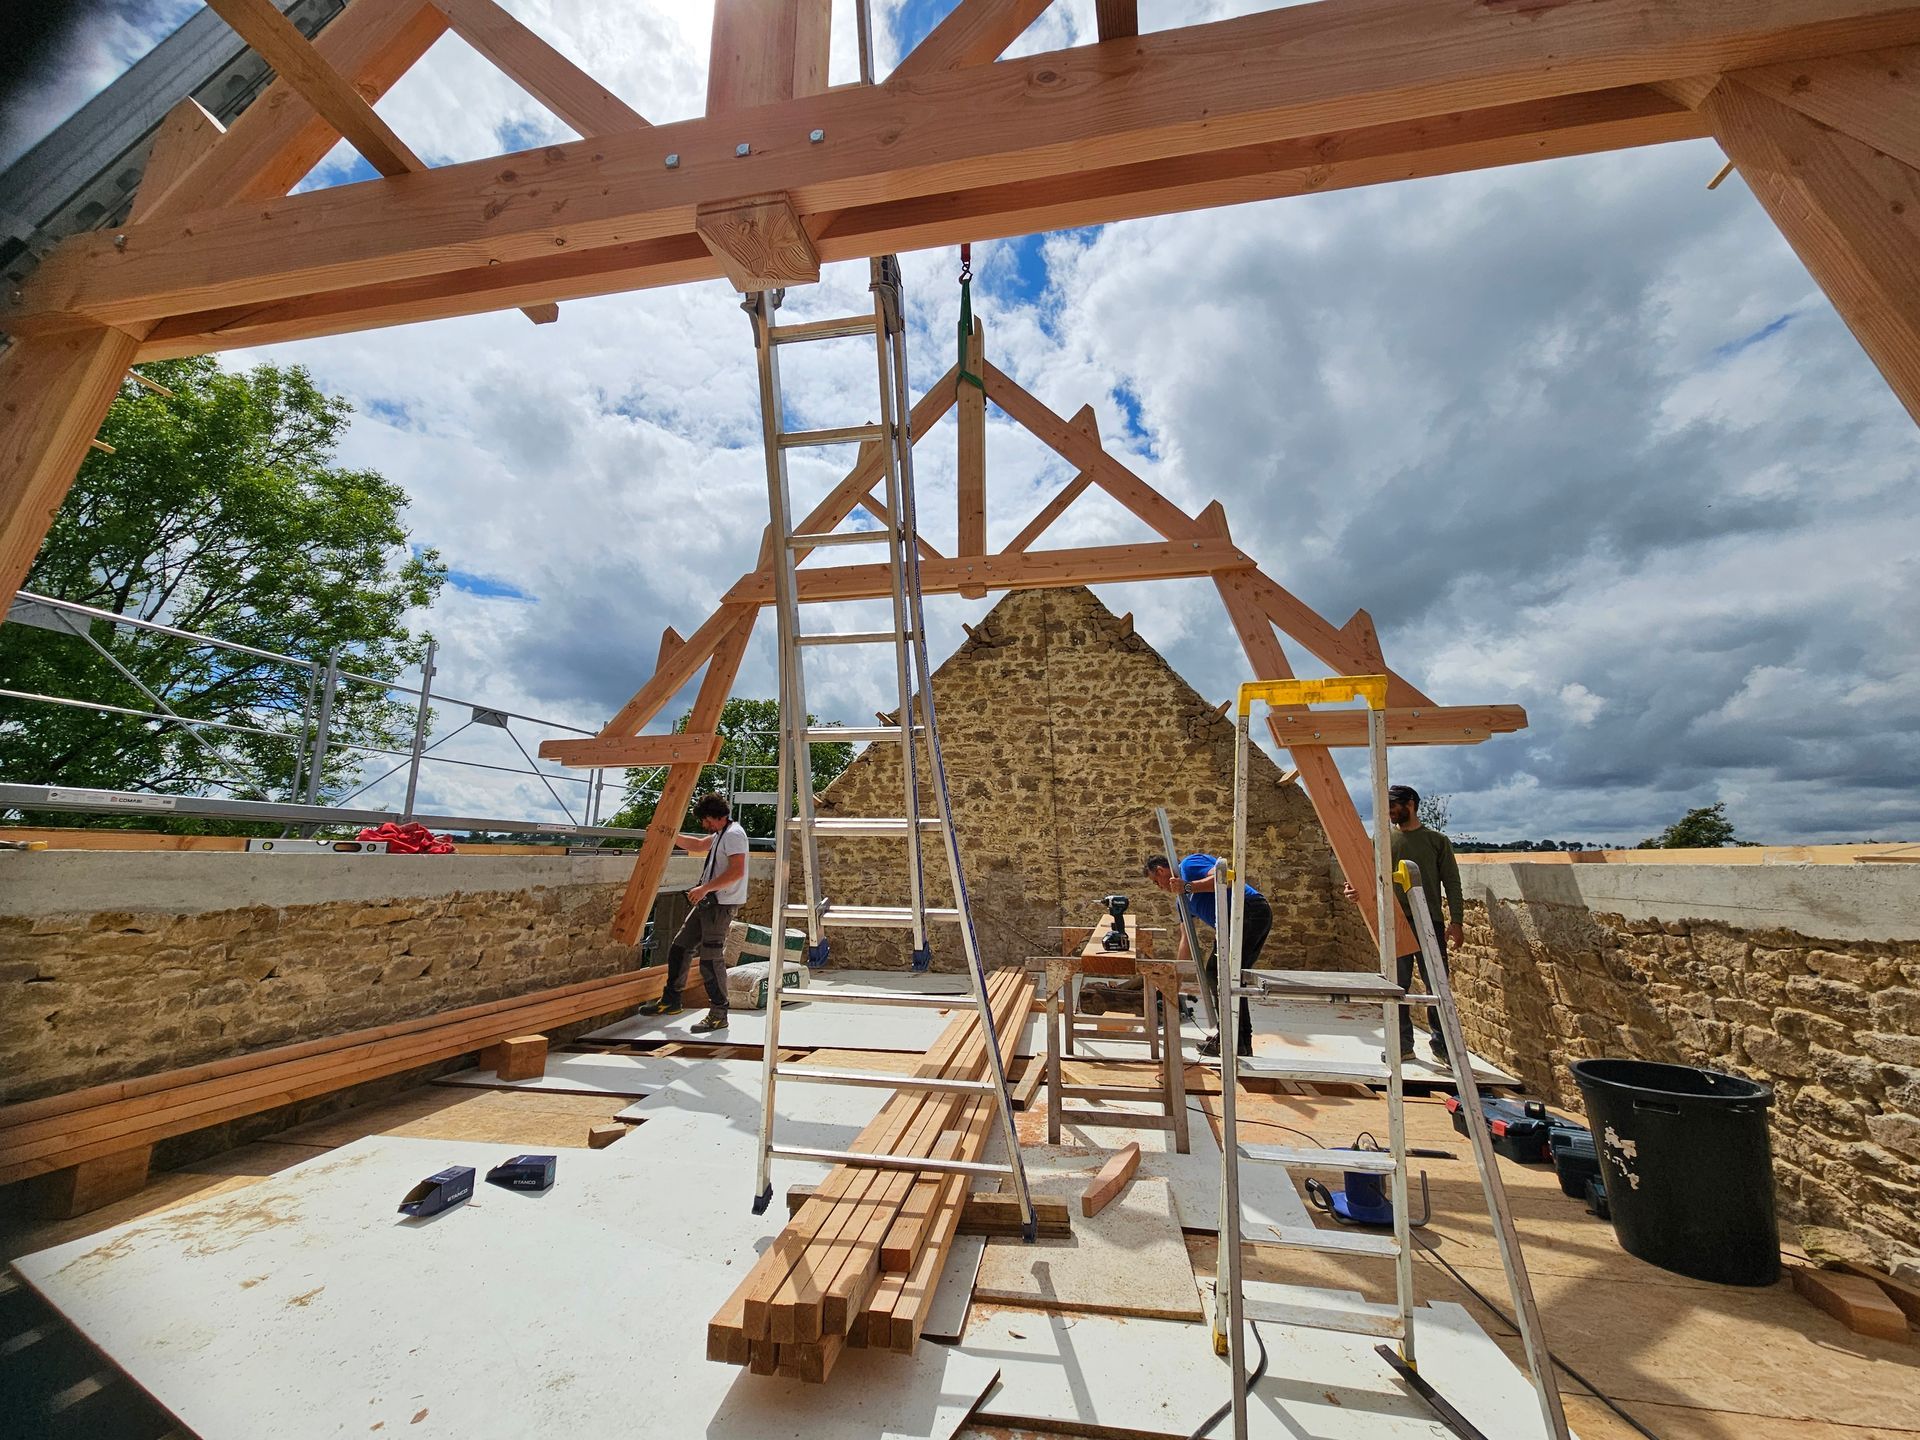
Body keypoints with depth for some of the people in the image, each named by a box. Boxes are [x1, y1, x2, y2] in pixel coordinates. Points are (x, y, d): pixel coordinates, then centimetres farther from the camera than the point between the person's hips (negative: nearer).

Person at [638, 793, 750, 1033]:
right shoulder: (721, 834, 18)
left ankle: (718, 1015, 3)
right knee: (678, 947, 16)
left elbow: (737, 871, -25)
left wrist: (704, 888, -23)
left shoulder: (733, 835, -16)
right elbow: (698, 845, 31)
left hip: (721, 905, -11)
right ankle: (670, 1001, 29)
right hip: (708, 903, 11)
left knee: (711, 959, -7)